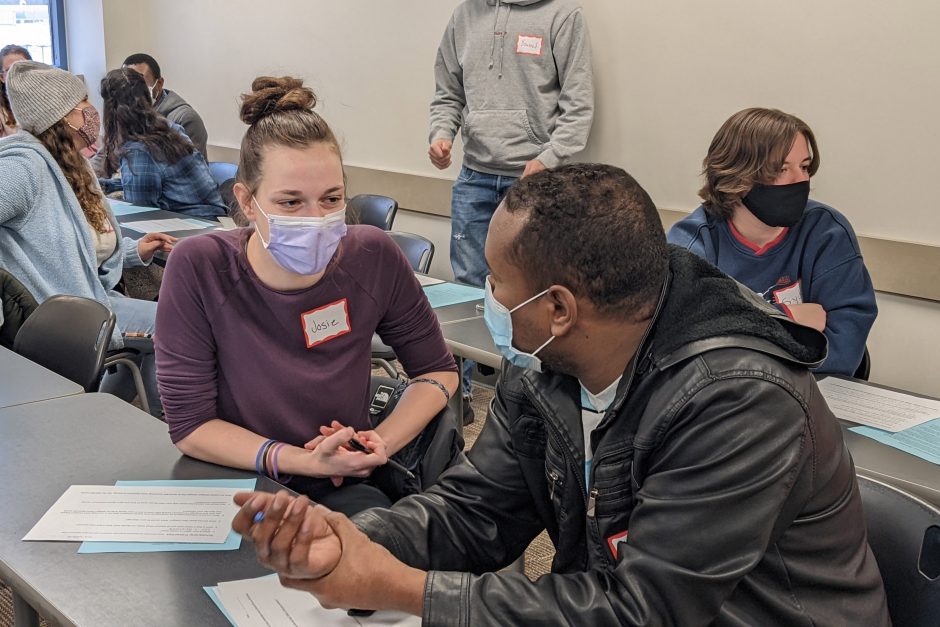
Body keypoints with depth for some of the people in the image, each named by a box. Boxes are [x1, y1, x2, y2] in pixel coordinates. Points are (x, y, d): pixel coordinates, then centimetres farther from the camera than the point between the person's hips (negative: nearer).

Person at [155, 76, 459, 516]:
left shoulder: (373, 258, -11)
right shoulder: (198, 270, -17)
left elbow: (437, 370, 4)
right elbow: (190, 424, -11)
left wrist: (381, 444, -13)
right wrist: (304, 461, -23)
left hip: (344, 486, 2)